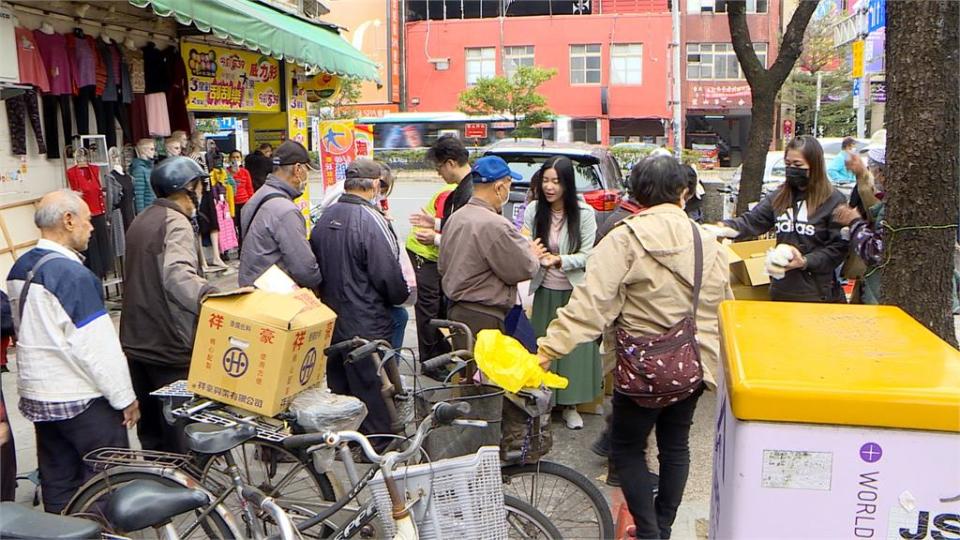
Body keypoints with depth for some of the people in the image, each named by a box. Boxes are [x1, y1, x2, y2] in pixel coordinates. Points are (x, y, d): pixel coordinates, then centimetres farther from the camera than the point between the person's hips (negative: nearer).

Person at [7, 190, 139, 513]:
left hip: (36, 397, 8)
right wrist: (125, 398, -12)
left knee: (57, 484, 16)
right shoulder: (73, 275, -20)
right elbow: (98, 347, -21)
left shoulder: (20, 268, 6)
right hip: (81, 401, -8)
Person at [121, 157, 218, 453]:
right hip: (170, 345, -9)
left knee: (150, 428, 18)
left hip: (137, 342, 9)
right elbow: (178, 275, -36)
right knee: (179, 429, 0)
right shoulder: (176, 223, -16)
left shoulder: (142, 220, 15)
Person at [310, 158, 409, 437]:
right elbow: (390, 276, -19)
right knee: (373, 398, 3)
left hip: (330, 323, 8)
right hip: (367, 328, -8)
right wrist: (401, 295, 0)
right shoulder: (371, 221, -20)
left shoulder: (325, 217, 5)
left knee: (339, 390, 20)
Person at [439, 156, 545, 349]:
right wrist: (533, 255, 9)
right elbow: (523, 269, -15)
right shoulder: (496, 226, -22)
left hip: (455, 310, 9)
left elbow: (442, 266, 16)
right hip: (483, 319, -9)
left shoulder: (455, 218, 7)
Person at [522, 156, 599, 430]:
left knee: (574, 345, 3)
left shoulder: (584, 213, -11)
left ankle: (570, 405, 18)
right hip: (545, 291, 2)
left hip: (575, 292, -1)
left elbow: (587, 255, -9)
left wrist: (560, 261, -26)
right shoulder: (533, 210, -6)